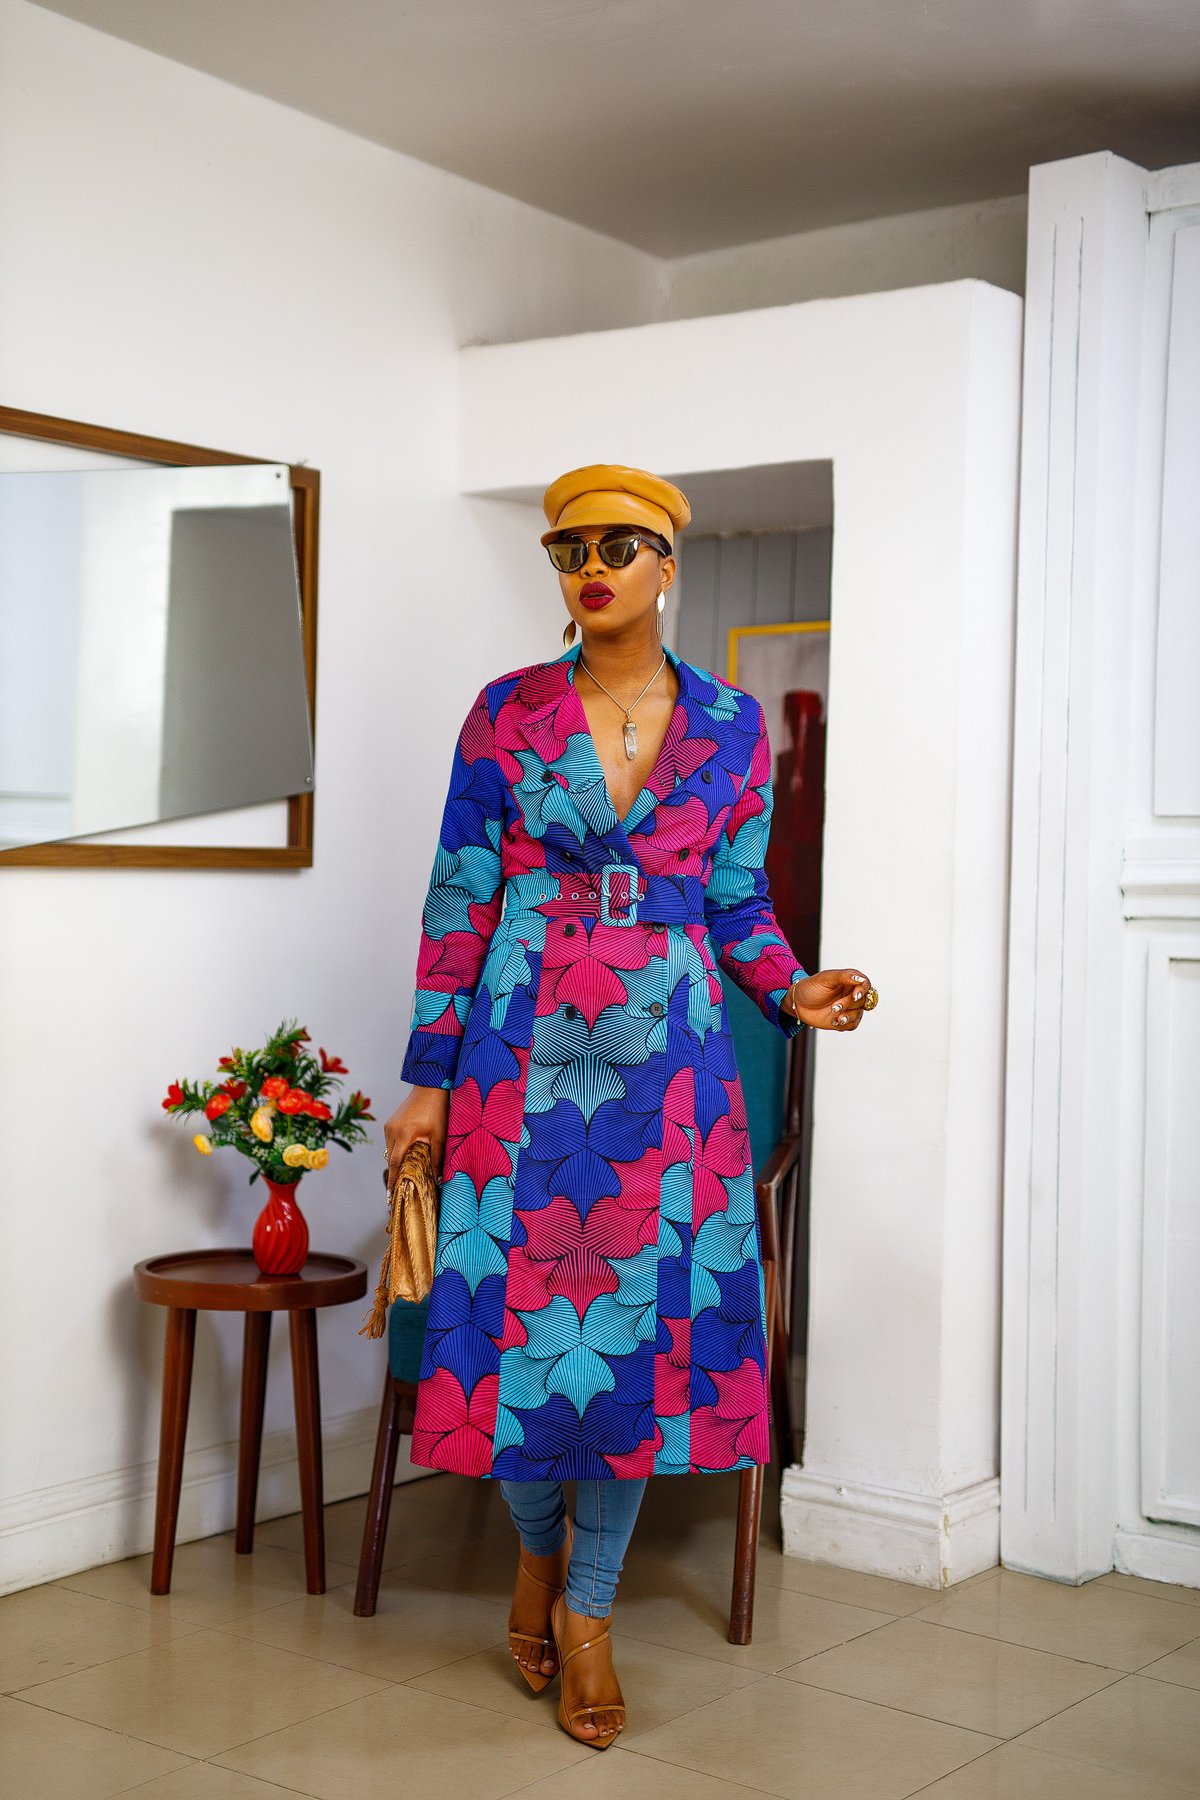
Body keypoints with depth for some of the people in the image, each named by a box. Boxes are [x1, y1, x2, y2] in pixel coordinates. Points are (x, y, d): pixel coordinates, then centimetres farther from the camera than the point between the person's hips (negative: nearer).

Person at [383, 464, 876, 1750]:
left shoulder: (731, 725, 5)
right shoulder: (506, 713, 2)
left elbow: (739, 904, 11)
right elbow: (458, 902, 2)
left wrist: (793, 992, -9)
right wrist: (426, 1077, 0)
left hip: (668, 1059, 1)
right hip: (523, 1052, -1)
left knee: (647, 1311, 2)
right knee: (517, 1299, 1)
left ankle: (587, 1605, 20)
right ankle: (537, 1546, 31)